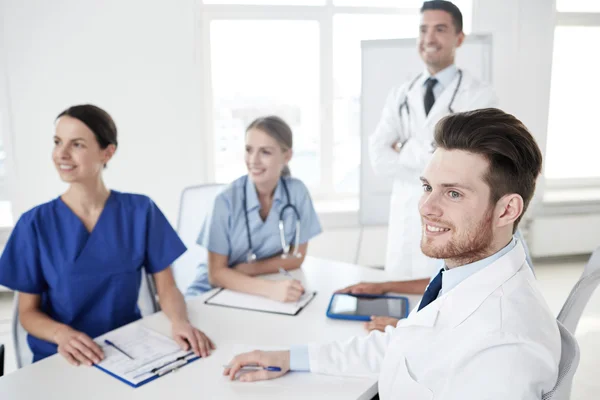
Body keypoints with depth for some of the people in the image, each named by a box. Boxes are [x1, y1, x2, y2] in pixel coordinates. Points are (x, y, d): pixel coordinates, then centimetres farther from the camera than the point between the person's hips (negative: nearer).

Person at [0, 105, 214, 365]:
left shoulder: (140, 210, -3)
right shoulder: (36, 222, -4)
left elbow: (166, 287, -1)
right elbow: (28, 312, 0)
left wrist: (179, 321, -21)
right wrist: (61, 333, -20)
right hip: (62, 357, -1)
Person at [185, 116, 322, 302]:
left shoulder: (297, 192, -10)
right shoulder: (227, 200, -17)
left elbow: (297, 257, 0)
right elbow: (216, 274, -16)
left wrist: (249, 269, -14)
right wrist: (270, 288, -30)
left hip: (260, 292, 1)